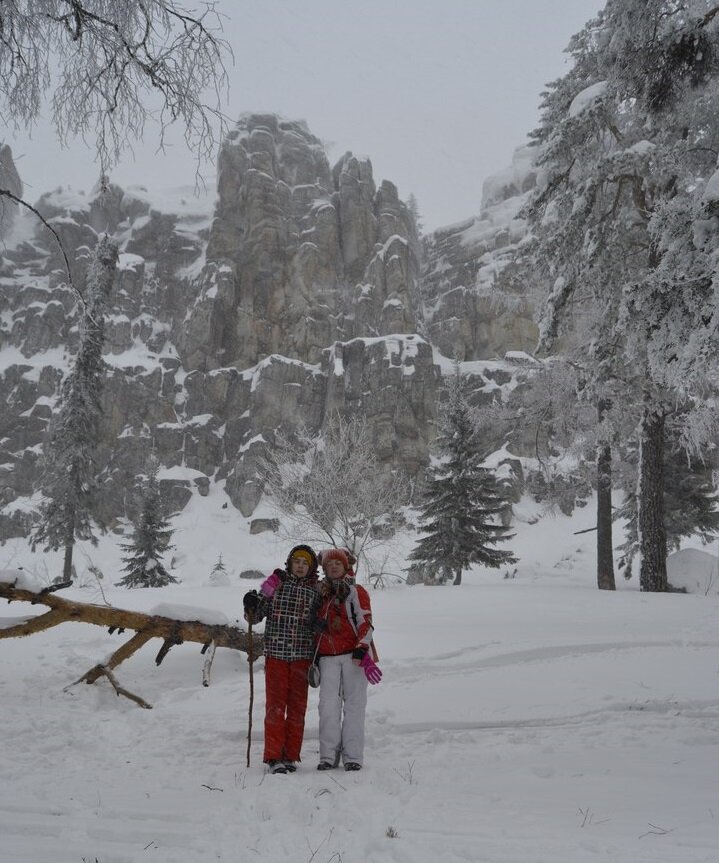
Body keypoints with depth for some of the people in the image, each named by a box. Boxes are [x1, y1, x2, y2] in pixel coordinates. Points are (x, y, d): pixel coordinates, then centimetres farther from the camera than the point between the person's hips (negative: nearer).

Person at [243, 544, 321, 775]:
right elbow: (256, 616, 3)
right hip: (276, 654, -2)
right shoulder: (276, 583, 3)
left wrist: (317, 659, 0)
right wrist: (251, 606, -17)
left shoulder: (315, 591, 6)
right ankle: (273, 757, 1)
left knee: (297, 706, 6)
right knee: (275, 705, -3)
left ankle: (290, 756, 15)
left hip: (302, 656, 2)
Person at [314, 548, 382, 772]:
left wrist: (361, 649, -17)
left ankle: (352, 756, 3)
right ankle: (328, 756, 3)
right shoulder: (320, 592, 16)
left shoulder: (356, 591, 3)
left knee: (354, 705, -2)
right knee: (328, 705, -4)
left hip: (354, 655, -3)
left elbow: (366, 622, -5)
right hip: (327, 657, 3)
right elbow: (315, 623, 27)